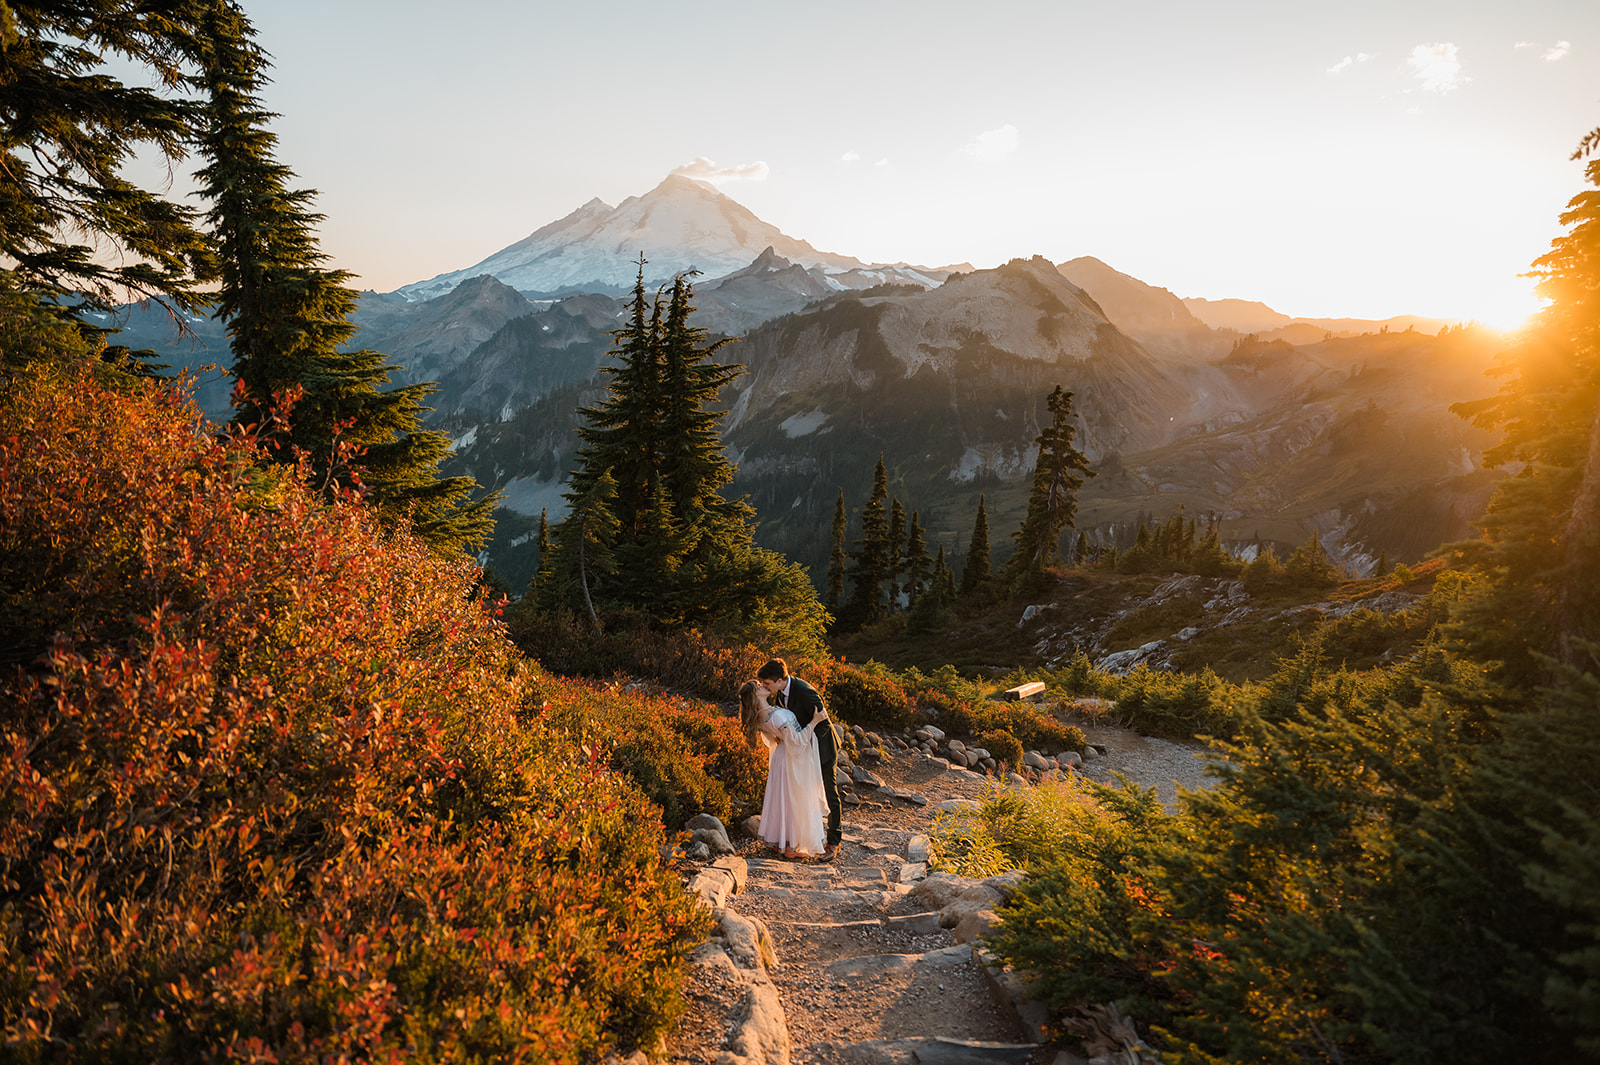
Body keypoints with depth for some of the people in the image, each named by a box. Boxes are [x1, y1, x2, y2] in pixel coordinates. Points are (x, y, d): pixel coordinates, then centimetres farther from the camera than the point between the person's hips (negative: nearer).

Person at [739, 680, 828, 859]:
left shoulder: (760, 716, -6)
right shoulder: (777, 716, -34)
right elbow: (796, 741, -27)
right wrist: (814, 722, -26)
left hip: (782, 755, 8)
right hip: (796, 760, -8)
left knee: (783, 799, 21)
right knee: (795, 801, 7)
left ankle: (779, 840, 34)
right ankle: (791, 847, 19)